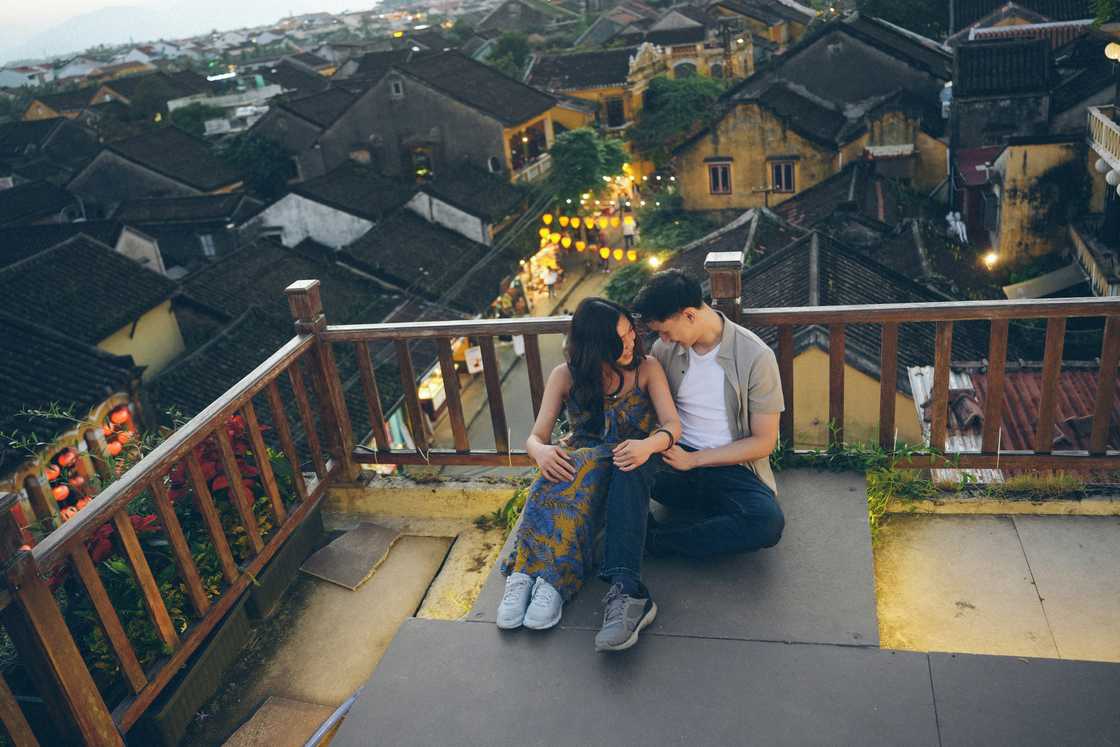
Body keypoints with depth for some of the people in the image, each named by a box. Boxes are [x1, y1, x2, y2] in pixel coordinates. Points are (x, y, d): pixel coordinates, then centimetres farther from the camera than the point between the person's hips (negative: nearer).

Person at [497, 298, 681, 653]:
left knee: (628, 471, -38)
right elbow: (535, 438, -2)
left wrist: (650, 444, -32)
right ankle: (548, 580, -49)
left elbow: (672, 425, -7)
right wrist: (542, 451, -28)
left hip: (631, 466, 0)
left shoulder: (646, 368, 2)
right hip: (579, 461, 0)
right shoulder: (565, 376, 2)